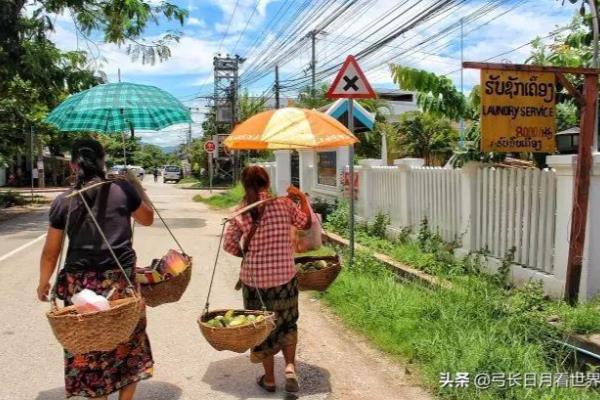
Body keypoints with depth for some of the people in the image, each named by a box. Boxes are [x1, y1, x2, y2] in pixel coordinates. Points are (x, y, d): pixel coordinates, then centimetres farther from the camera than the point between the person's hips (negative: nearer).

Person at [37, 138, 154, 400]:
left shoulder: (63, 202, -1)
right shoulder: (123, 189, -4)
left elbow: (51, 252, 4)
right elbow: (147, 219, 14)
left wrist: (43, 283, 20)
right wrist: (137, 187, 24)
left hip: (81, 284, 1)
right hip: (121, 280, 0)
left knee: (88, 348, 16)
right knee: (128, 344, 16)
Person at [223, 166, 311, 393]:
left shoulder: (241, 212, -4)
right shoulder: (284, 203, -6)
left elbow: (229, 244, -3)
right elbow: (306, 223, 8)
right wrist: (302, 199, 20)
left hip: (254, 278, 0)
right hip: (284, 276, 0)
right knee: (287, 323, 21)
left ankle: (269, 378, 26)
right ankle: (290, 366, 3)